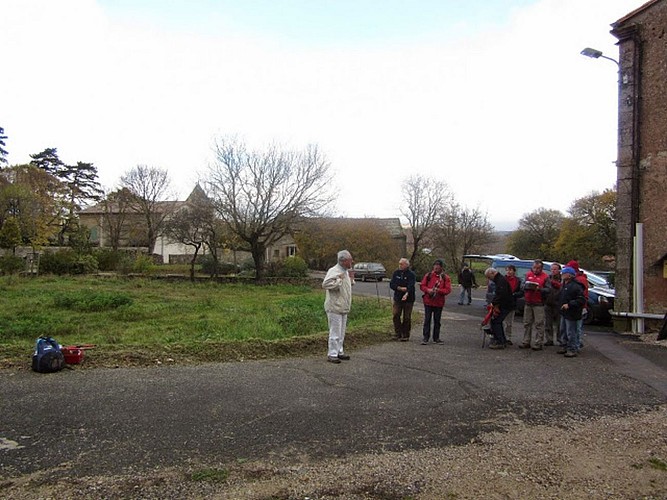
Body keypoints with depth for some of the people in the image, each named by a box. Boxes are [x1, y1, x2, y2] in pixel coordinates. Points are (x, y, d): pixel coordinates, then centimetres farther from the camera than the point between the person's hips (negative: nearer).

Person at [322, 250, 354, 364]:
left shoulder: (346, 271, 14)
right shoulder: (334, 271, -17)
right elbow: (325, 284, -29)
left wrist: (351, 278, 9)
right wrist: (339, 280, -24)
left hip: (343, 307, 9)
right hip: (334, 308, -9)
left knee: (341, 332, 17)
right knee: (335, 332, -6)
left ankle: (339, 351, 27)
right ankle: (332, 354, 2)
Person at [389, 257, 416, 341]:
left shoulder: (412, 275, -7)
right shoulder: (396, 273, 7)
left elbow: (411, 286, -22)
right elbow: (391, 284, -2)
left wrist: (407, 294, -40)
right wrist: (400, 288, -18)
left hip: (408, 300, -3)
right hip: (397, 298, 4)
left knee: (407, 318, 2)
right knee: (395, 316, -2)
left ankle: (405, 335, 14)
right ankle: (398, 334, 11)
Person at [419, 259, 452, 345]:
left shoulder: (445, 278, 2)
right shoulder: (428, 275, 3)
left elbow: (448, 289, -5)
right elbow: (422, 286, 3)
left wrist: (438, 290, -21)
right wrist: (428, 290, -16)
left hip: (439, 303, 0)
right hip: (428, 301, 0)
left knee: (437, 321, 9)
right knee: (427, 320, 1)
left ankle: (436, 338, 20)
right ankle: (426, 338, 6)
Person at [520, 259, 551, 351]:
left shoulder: (545, 277, -1)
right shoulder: (528, 274, 12)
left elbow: (548, 290, -7)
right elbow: (523, 286, 12)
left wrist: (539, 289, -23)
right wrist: (526, 287, -10)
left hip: (539, 304, -4)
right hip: (528, 303, 5)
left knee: (538, 324, -4)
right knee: (527, 323, 8)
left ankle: (538, 344, 1)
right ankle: (526, 342, 16)